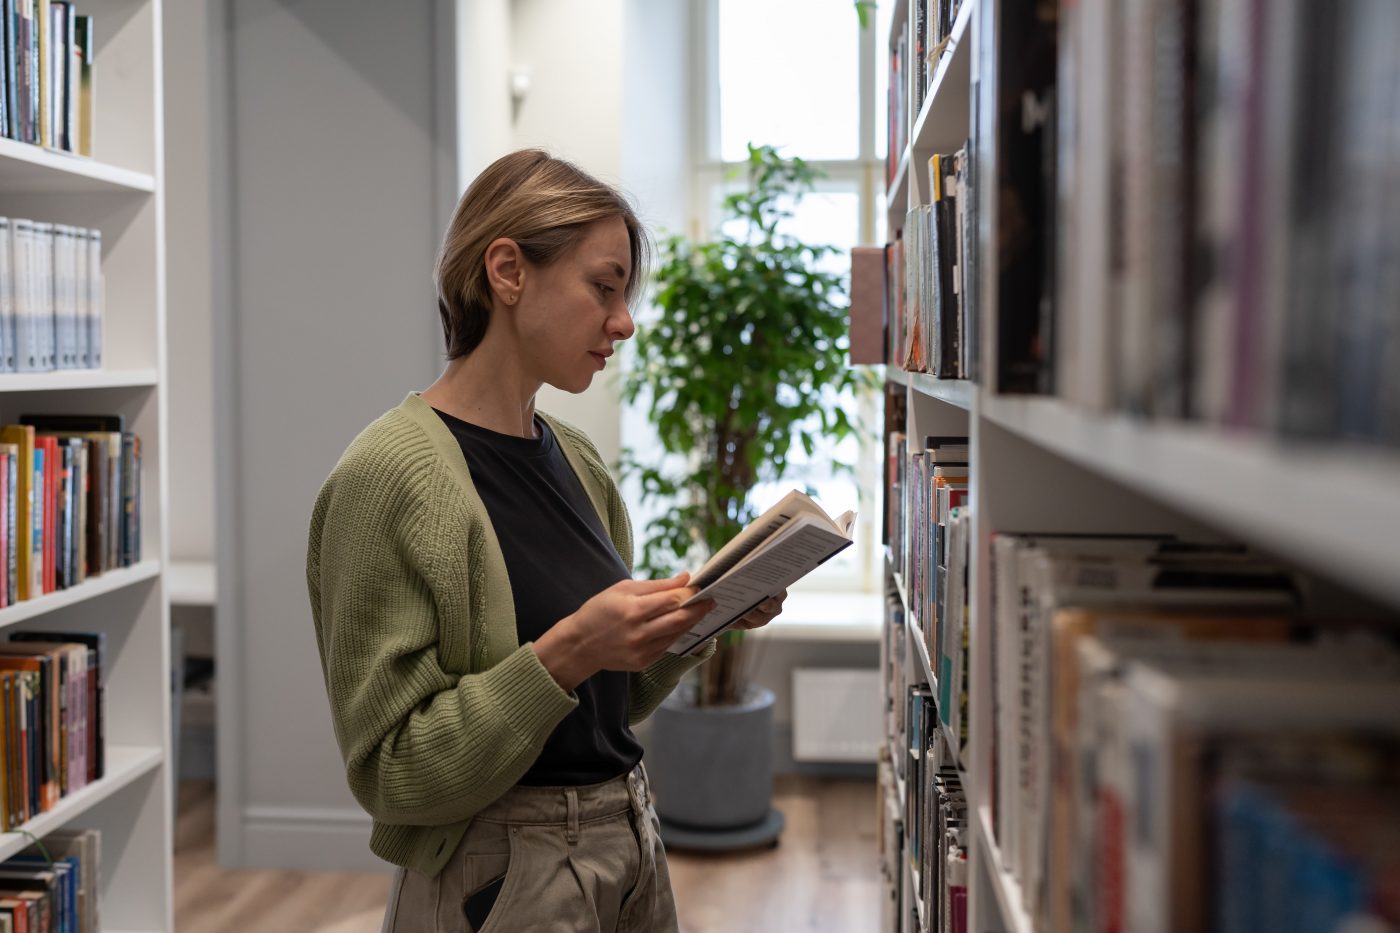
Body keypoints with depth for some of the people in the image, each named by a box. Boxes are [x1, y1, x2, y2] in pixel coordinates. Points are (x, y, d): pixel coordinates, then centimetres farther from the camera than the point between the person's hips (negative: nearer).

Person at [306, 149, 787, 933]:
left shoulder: (575, 458, 4)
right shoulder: (393, 477, -18)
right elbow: (391, 771, -18)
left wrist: (696, 620, -4)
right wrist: (562, 655, -28)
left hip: (631, 843, 7)